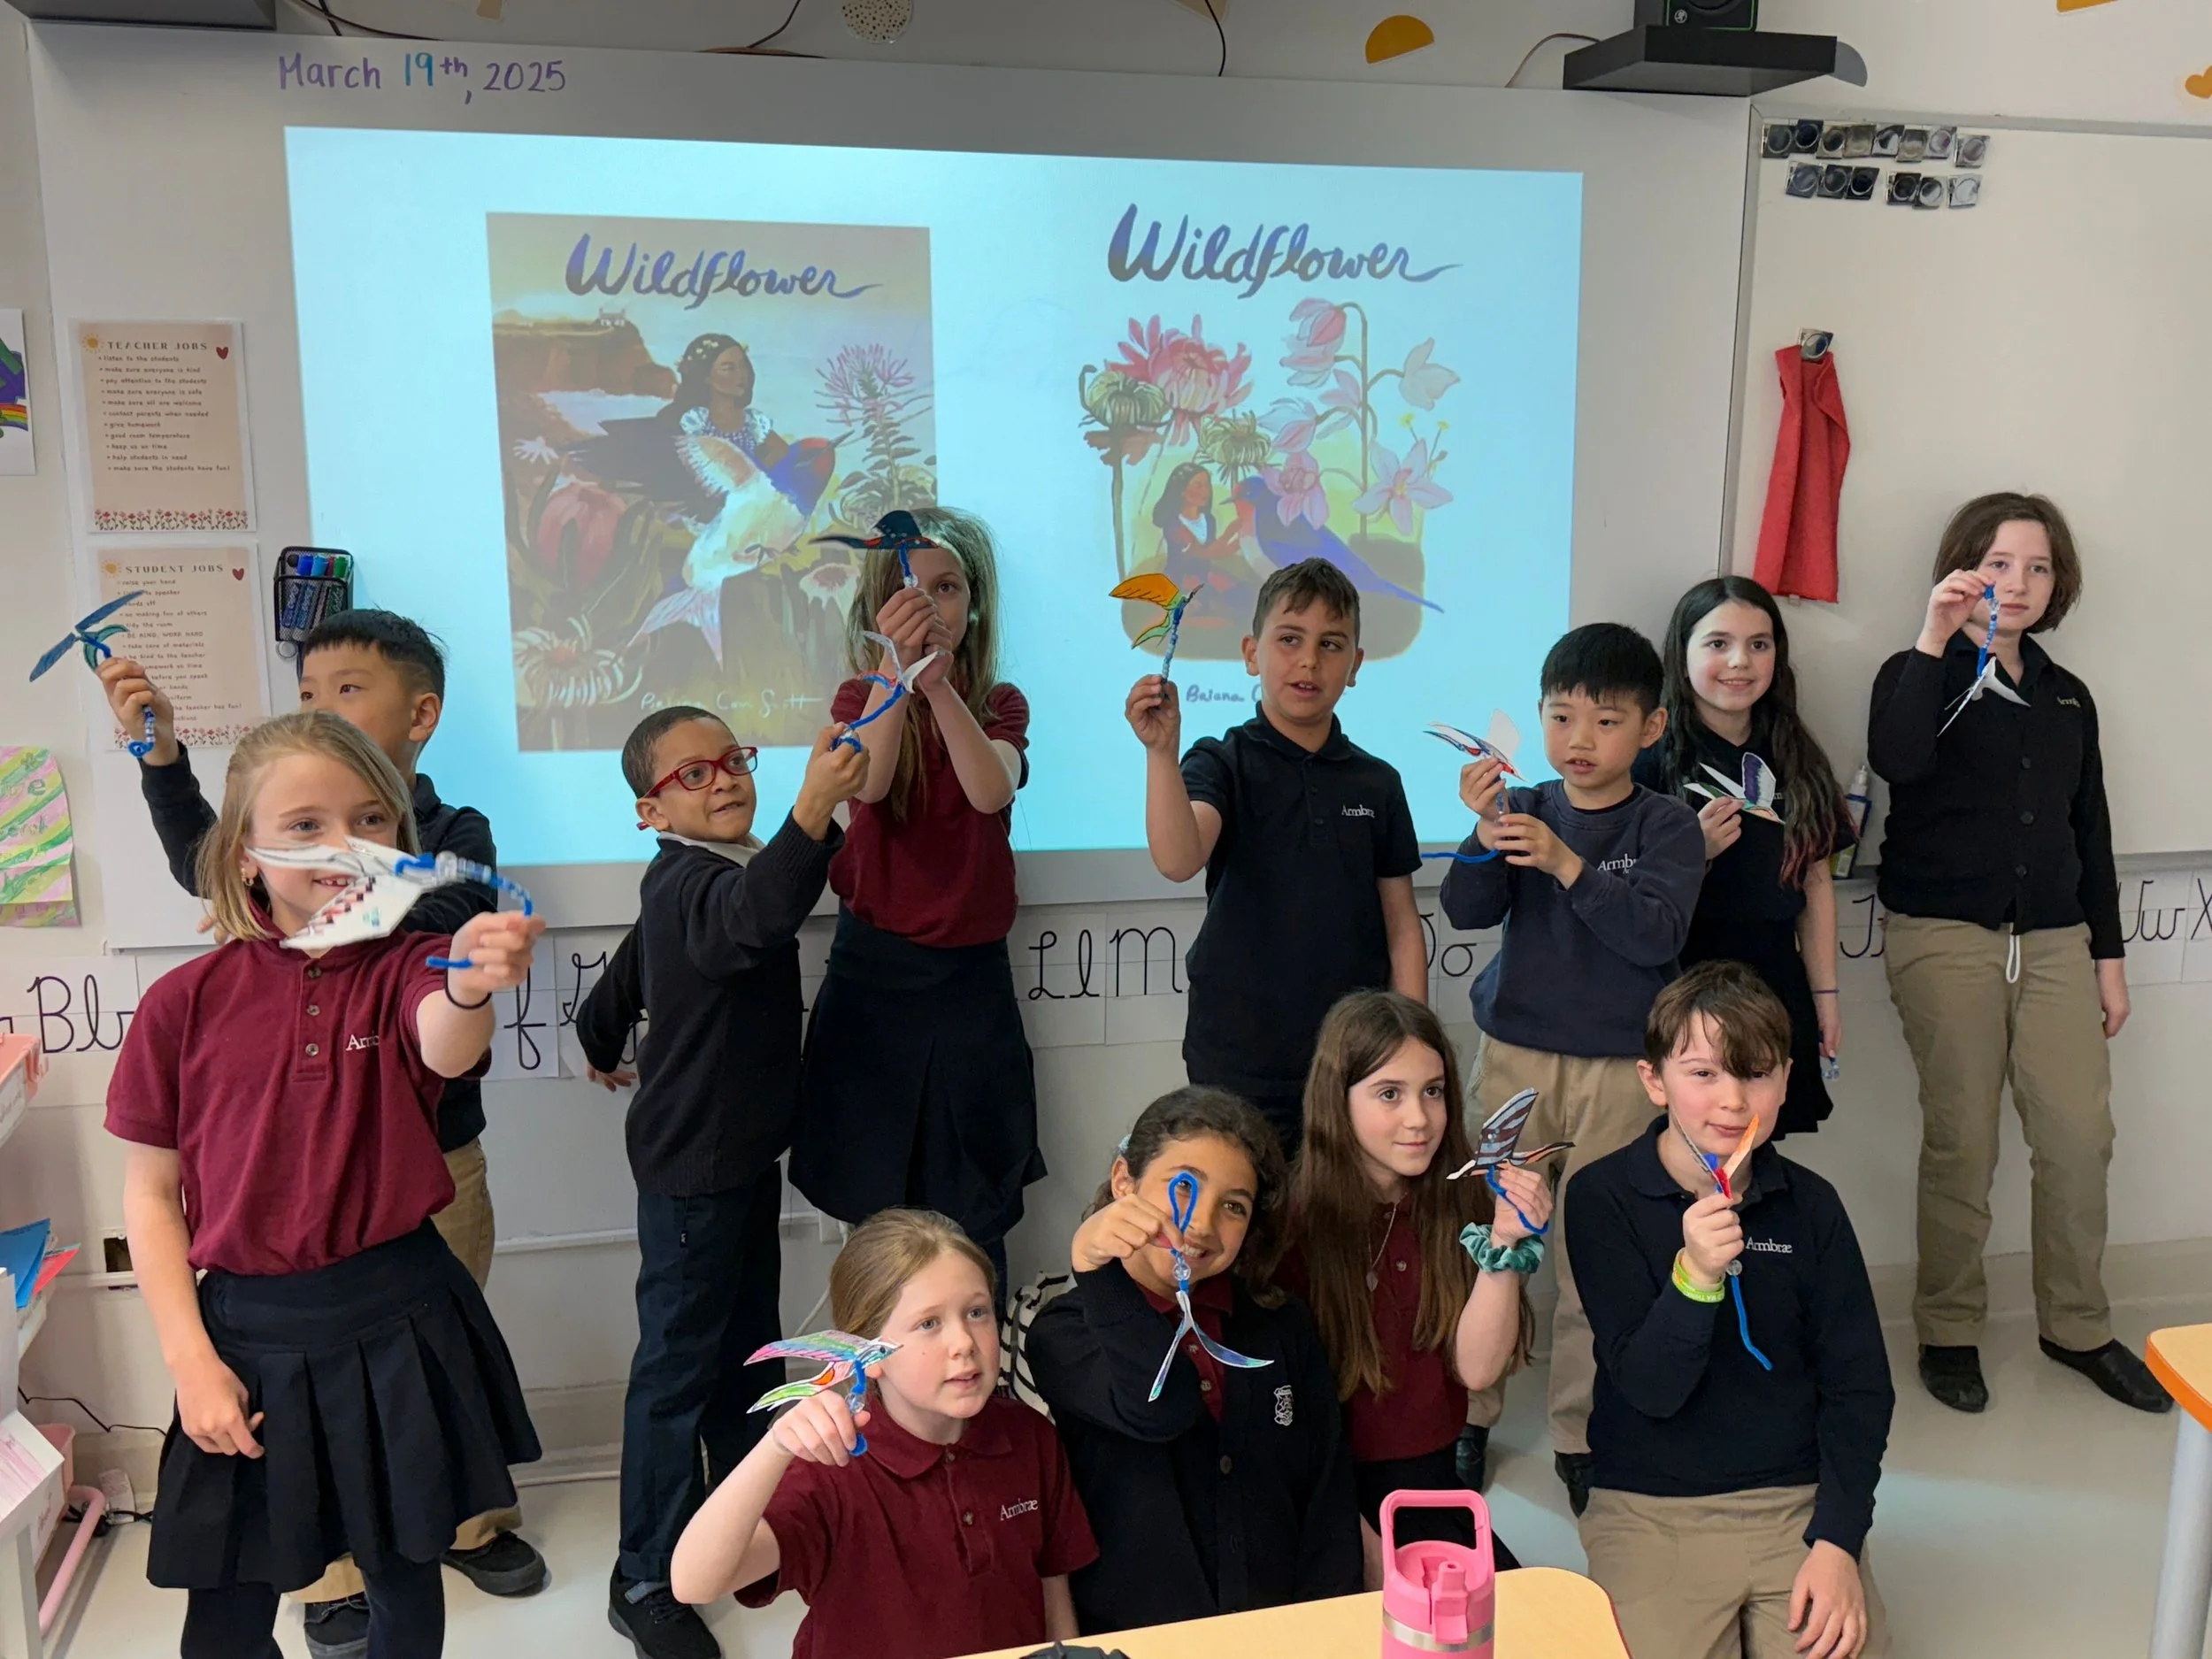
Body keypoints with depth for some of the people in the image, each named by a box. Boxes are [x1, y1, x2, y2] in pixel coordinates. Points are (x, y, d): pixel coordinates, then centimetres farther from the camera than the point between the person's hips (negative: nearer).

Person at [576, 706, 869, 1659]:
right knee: (678, 1362, 0)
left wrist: (604, 1051, 42)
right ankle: (646, 1579, 13)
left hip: (745, 1150, 10)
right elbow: (757, 916, -49)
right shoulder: (690, 885, -23)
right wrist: (814, 810, -63)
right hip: (691, 1162, -10)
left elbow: (623, 976, 24)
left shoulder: (683, 886, 9)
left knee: (748, 1345, 21)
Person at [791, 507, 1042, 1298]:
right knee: (881, 1209, 8)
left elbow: (993, 791, -19)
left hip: (970, 973, 1)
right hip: (874, 971, 0)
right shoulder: (861, 698, 1)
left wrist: (939, 682, -34)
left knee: (972, 1215, 6)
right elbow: (868, 783, -21)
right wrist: (895, 669, -35)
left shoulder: (999, 704, 3)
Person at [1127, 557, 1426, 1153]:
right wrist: (1161, 751, -35)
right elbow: (1178, 860, -22)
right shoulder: (1223, 764, -2)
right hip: (1237, 1065, -2)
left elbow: (1402, 924, 9)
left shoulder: (1377, 783, 7)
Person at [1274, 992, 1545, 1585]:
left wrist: (1504, 1243, -21)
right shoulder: (1293, 1219, -15)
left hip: (1429, 1486, 5)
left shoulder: (1456, 1203, 0)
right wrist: (1365, 1548, -10)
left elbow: (1478, 1368, -8)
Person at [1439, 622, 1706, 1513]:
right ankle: (1470, 1414, 22)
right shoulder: (1525, 810, 2)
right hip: (1514, 1054, 1)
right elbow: (1466, 908, -7)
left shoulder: (1667, 826, -2)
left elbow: (1658, 933, -16)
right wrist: (1486, 835, -25)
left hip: (1618, 1069, -1)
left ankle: (1579, 1433, 21)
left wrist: (1568, 865, -27)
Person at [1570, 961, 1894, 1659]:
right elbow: (1649, 1390, -13)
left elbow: (1860, 1384, 2)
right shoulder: (1603, 1196, -10)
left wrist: (1836, 1539, -8)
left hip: (1799, 1502, 2)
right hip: (1651, 1509, -2)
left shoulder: (1810, 1204, -1)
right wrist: (1694, 1277, -30)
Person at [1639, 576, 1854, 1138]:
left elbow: (1816, 883, 13)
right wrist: (1694, 852, -22)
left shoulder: (1796, 760, 10)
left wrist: (1825, 994, 11)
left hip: (1775, 991, 5)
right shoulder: (1654, 760, -6)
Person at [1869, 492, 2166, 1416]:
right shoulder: (1923, 676, 0)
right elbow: (1896, 762, -23)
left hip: (2054, 940, 5)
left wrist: (2108, 955, 15)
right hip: (1945, 937, -4)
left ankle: (2076, 1327, 18)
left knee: (2080, 1136, 0)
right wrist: (1933, 641, -26)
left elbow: (2090, 831, 18)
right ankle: (1949, 1330, 14)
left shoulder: (2066, 698, 16)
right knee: (1962, 1144, -2)